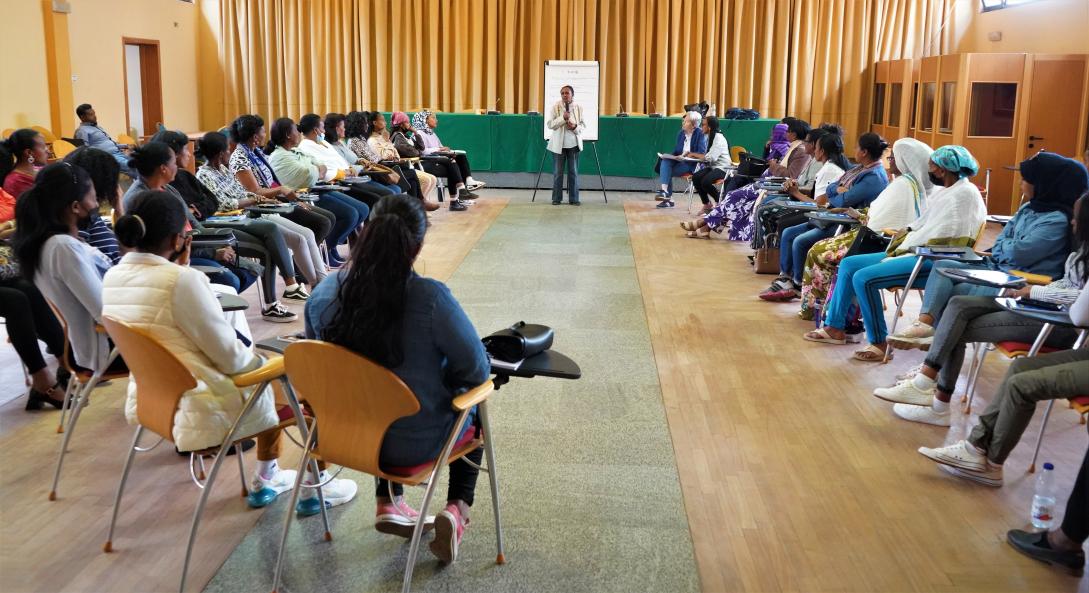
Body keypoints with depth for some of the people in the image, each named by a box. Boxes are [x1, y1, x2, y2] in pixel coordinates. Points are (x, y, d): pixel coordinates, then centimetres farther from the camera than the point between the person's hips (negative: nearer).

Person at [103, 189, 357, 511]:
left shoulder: (112, 278, -1)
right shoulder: (182, 280, -25)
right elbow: (231, 358, -19)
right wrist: (258, 359, 3)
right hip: (201, 412, -8)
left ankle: (265, 480, 38)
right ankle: (312, 489, 24)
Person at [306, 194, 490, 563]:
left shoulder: (324, 292, -13)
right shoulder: (430, 298, -27)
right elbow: (476, 369, -18)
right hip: (415, 444, -4)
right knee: (474, 405, 28)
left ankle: (388, 504, 28)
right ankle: (457, 509, 14)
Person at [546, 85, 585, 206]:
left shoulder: (579, 107, 1)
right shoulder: (555, 107, -4)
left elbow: (583, 126, 4)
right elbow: (550, 124, -9)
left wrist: (575, 127, -17)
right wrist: (563, 118, -22)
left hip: (574, 144, 1)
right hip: (558, 145, -1)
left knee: (573, 172, 4)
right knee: (557, 172, 4)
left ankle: (573, 199, 12)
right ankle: (556, 199, 13)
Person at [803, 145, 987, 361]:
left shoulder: (965, 194, -11)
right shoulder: (943, 191, 19)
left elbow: (945, 238, -18)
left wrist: (907, 247, -14)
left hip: (933, 262, -11)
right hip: (917, 253, 11)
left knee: (864, 277, -25)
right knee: (848, 264, 7)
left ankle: (880, 344, -15)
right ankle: (835, 327, 11)